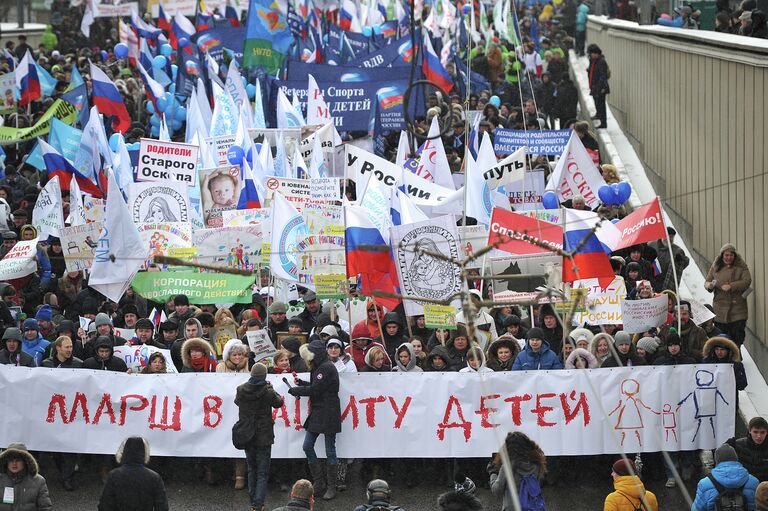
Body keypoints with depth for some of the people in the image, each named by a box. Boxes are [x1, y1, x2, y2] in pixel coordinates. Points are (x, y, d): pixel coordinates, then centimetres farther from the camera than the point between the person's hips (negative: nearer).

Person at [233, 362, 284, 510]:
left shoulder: (241, 390, -6)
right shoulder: (268, 392, -15)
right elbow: (278, 402, 3)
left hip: (246, 437, 4)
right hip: (263, 437, -4)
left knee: (251, 469, 19)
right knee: (262, 472, 1)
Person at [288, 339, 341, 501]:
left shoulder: (326, 368, -16)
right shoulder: (319, 367, 14)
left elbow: (314, 390, -17)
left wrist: (294, 390, -6)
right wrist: (301, 383, 4)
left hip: (328, 414, -10)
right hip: (317, 413, 10)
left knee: (330, 451, -1)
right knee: (307, 446, 7)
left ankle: (331, 487, 7)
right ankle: (319, 483, 15)